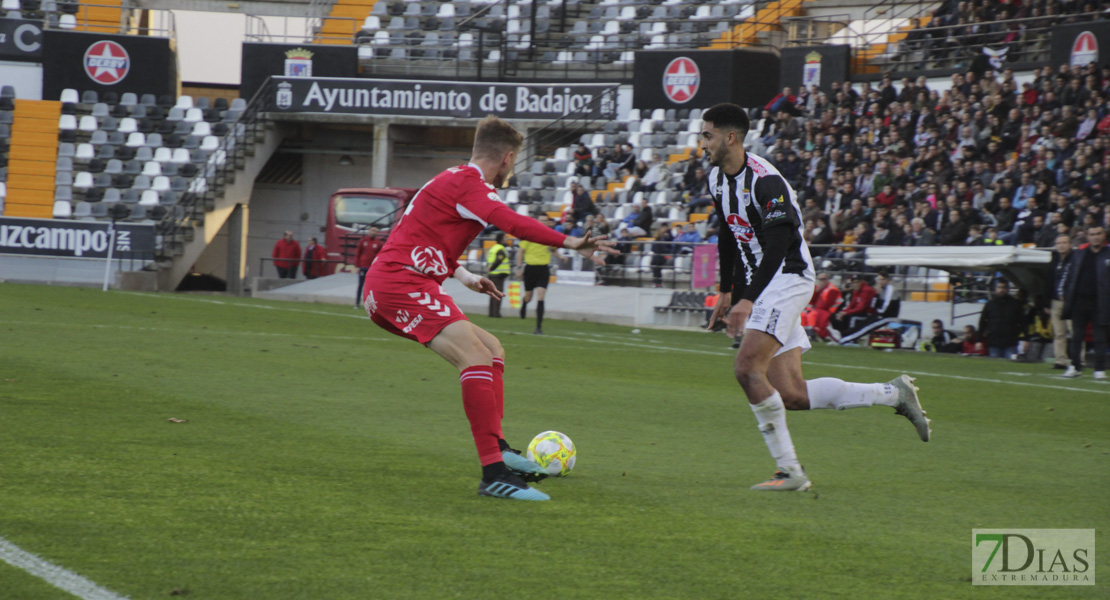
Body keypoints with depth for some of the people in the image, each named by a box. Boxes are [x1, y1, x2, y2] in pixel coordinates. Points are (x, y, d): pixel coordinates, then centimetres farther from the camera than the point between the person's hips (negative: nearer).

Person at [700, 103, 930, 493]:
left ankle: (789, 471, -14)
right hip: (761, 288, 9)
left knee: (747, 369, -21)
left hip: (788, 278, -9)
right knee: (791, 395, 1)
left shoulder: (765, 180, -19)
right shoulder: (717, 179, 9)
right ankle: (894, 394, 15)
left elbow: (778, 245, -26)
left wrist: (747, 299, -32)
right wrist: (727, 291, 25)